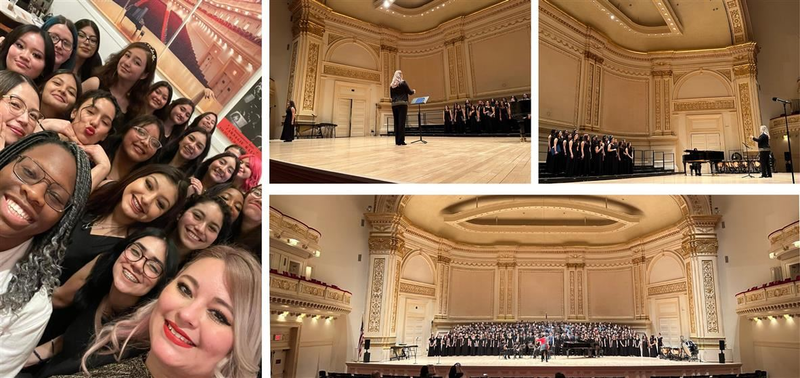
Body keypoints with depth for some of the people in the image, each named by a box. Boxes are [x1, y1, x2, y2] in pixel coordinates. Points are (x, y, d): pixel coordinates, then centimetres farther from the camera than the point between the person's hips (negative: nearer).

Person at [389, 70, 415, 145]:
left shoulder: (392, 85, 11)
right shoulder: (403, 83, -3)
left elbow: (392, 96, 15)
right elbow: (409, 92, 3)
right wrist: (413, 91, 24)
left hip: (394, 105, 5)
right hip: (402, 104, -5)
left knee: (396, 122, 7)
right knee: (401, 122, -7)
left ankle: (397, 141, 7)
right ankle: (401, 141, -11)